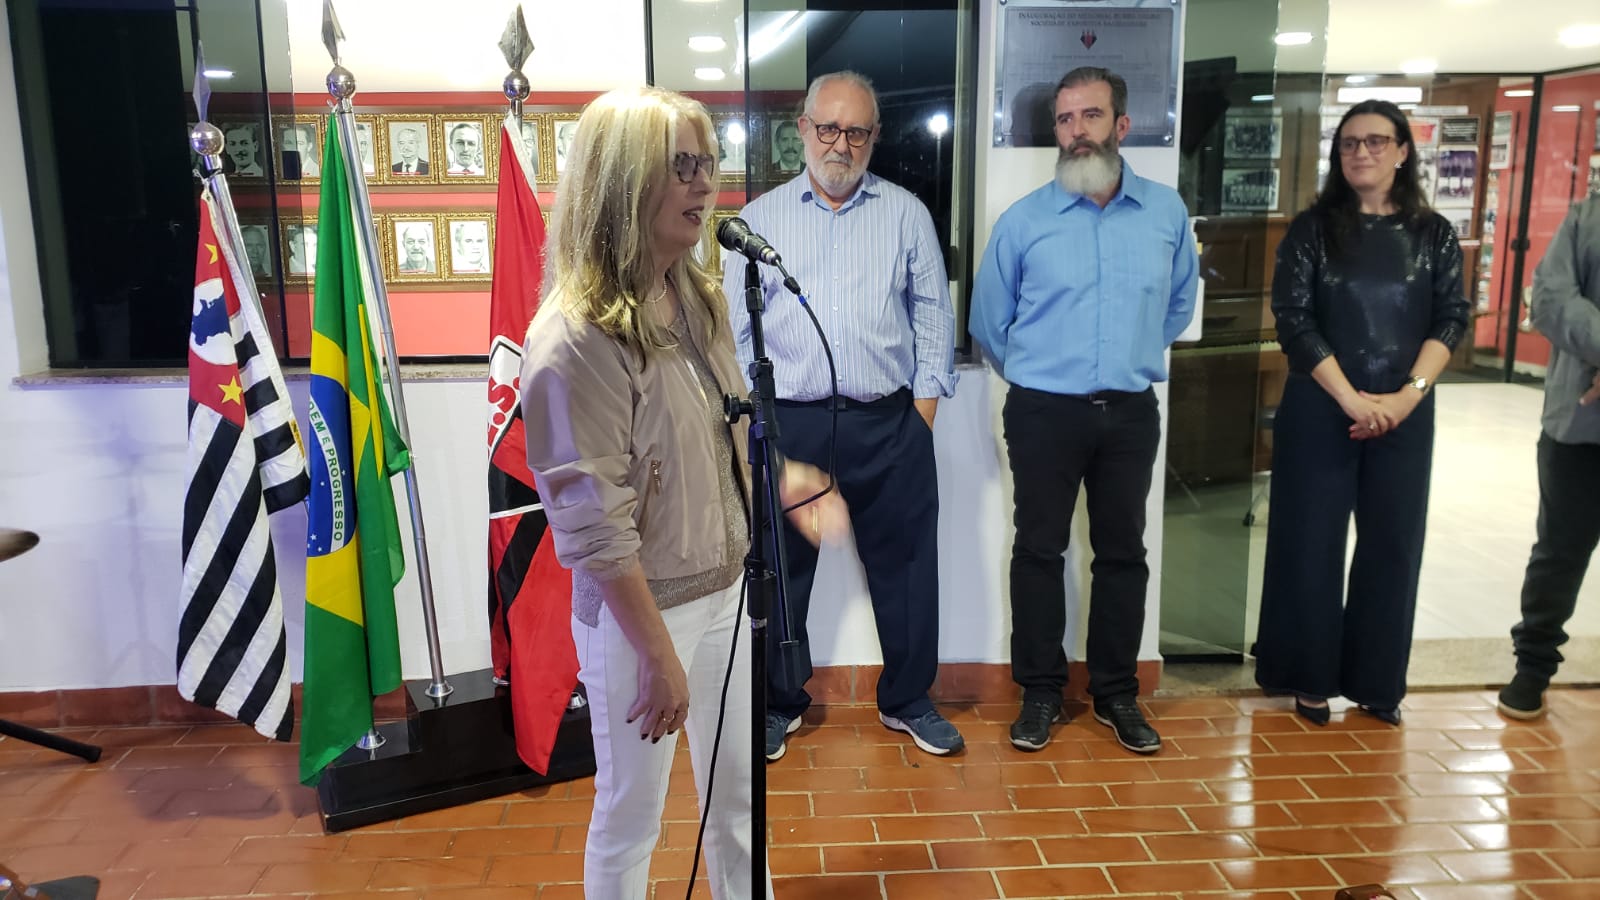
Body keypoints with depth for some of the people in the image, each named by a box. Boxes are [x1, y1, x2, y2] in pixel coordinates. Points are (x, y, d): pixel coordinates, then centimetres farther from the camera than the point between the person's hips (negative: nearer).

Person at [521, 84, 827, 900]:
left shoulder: (695, 299, 2)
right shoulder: (575, 338, -22)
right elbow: (595, 529, -22)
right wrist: (658, 656, -18)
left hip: (725, 590, 7)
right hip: (637, 612, -7)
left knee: (736, 795, 23)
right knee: (630, 817, 14)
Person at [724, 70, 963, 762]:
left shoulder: (906, 214, 8)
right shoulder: (760, 219, 8)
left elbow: (934, 316, 9)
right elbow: (734, 328, 8)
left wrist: (924, 407, 1)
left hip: (889, 424, 0)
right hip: (789, 425, 0)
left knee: (905, 565, 8)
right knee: (780, 570, 9)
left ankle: (907, 700, 27)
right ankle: (779, 704, 28)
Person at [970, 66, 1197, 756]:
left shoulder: (1166, 213, 3)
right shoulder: (1023, 220, -3)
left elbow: (1179, 304, 18)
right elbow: (989, 322, 7)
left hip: (1131, 413, 2)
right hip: (1043, 412, -2)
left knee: (1123, 551, 10)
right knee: (1039, 550, 4)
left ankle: (1116, 693, 24)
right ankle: (1040, 691, 18)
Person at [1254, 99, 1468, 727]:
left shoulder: (1433, 233, 6)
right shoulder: (1312, 229, -1)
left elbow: (1451, 318, 1)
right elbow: (1293, 321, -8)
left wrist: (1408, 394, -14)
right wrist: (1351, 399, -16)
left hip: (1406, 413, 3)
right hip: (1320, 411, -2)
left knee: (1393, 544, 8)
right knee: (1312, 542, 3)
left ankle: (1375, 680, 22)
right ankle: (1310, 676, 18)